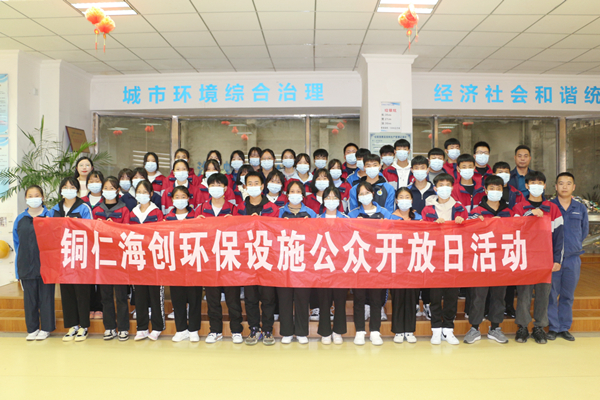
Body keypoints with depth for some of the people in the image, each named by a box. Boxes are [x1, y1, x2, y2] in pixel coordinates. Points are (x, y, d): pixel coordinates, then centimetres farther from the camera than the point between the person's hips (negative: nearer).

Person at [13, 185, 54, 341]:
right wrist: (19, 266, 9)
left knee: (46, 296, 4)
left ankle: (46, 328, 14)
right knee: (29, 297, 9)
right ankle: (32, 329, 20)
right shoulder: (20, 219, 9)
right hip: (26, 266, 3)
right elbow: (17, 243, 13)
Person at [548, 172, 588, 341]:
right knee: (551, 294, 0)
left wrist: (574, 245, 10)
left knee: (568, 295, 10)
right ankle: (553, 327, 12)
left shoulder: (581, 208, 8)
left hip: (573, 258, 3)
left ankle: (564, 328, 20)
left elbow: (584, 230, 18)